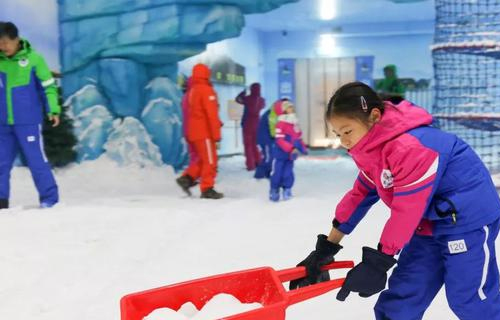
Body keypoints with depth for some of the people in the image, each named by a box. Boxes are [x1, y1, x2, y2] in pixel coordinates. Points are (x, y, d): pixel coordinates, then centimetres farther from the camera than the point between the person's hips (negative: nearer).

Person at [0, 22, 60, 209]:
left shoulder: (33, 58, -6)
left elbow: (48, 85, -2)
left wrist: (53, 109, -12)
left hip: (28, 122, -4)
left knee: (36, 160, -2)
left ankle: (49, 198, 8)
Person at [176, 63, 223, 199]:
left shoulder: (190, 91, 13)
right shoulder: (206, 90, -13)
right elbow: (212, 114, -18)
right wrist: (216, 134, -16)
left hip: (192, 133, 8)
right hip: (204, 132, -8)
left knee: (202, 159, 18)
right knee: (210, 160, 0)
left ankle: (187, 178, 5)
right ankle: (207, 189, 1)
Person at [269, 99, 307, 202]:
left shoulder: (295, 124, 9)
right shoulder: (280, 124, -17)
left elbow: (298, 139, 17)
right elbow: (280, 140, -24)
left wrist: (303, 148, 3)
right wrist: (291, 149, -30)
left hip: (290, 155, 7)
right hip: (280, 154, -6)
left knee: (288, 173, 8)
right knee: (277, 173, 1)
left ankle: (287, 190, 20)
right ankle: (274, 191, 14)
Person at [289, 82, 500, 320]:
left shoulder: (410, 148, -30)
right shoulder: (371, 149, 1)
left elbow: (407, 211, -26)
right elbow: (360, 195, 7)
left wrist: (379, 262, -18)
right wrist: (327, 248, 6)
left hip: (468, 217, -9)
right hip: (431, 221, 9)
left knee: (469, 297, -4)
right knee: (403, 292, 7)